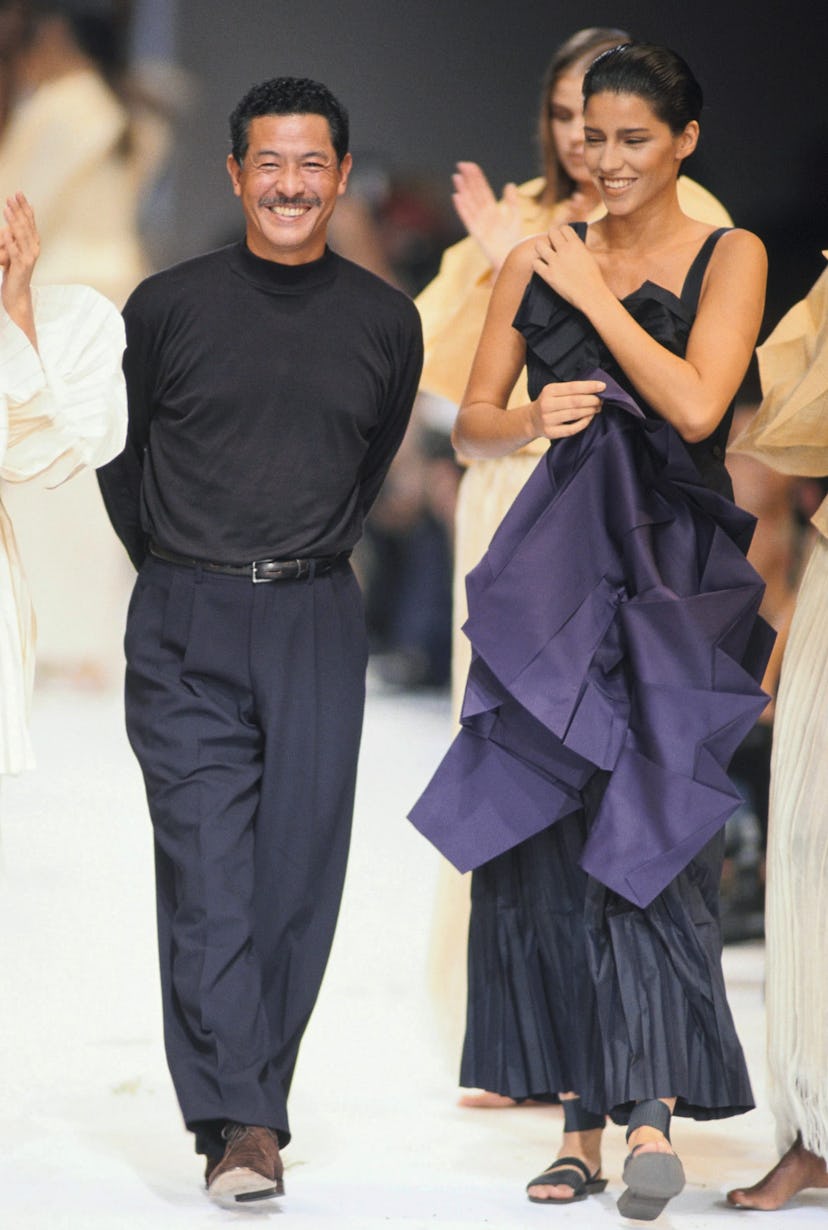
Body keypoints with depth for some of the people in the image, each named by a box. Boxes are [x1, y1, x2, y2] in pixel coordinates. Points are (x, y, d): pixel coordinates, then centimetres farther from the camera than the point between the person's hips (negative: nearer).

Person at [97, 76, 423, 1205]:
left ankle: (249, 1103, 11)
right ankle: (240, 1125, -14)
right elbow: (118, 451, 13)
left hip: (316, 624, 2)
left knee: (298, 869, 0)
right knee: (208, 869, -11)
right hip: (184, 629, -2)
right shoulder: (170, 306, 1)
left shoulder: (385, 322, 7)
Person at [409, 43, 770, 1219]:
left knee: (647, 825, -14)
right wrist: (531, 418, -9)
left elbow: (695, 405, -13)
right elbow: (472, 422, 13)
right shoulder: (540, 258, 11)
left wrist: (593, 294, -6)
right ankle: (585, 1119, 5)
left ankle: (650, 1108, -19)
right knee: (550, 834, 0)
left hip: (674, 572, -3)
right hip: (560, 567, 3)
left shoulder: (728, 258, 2)